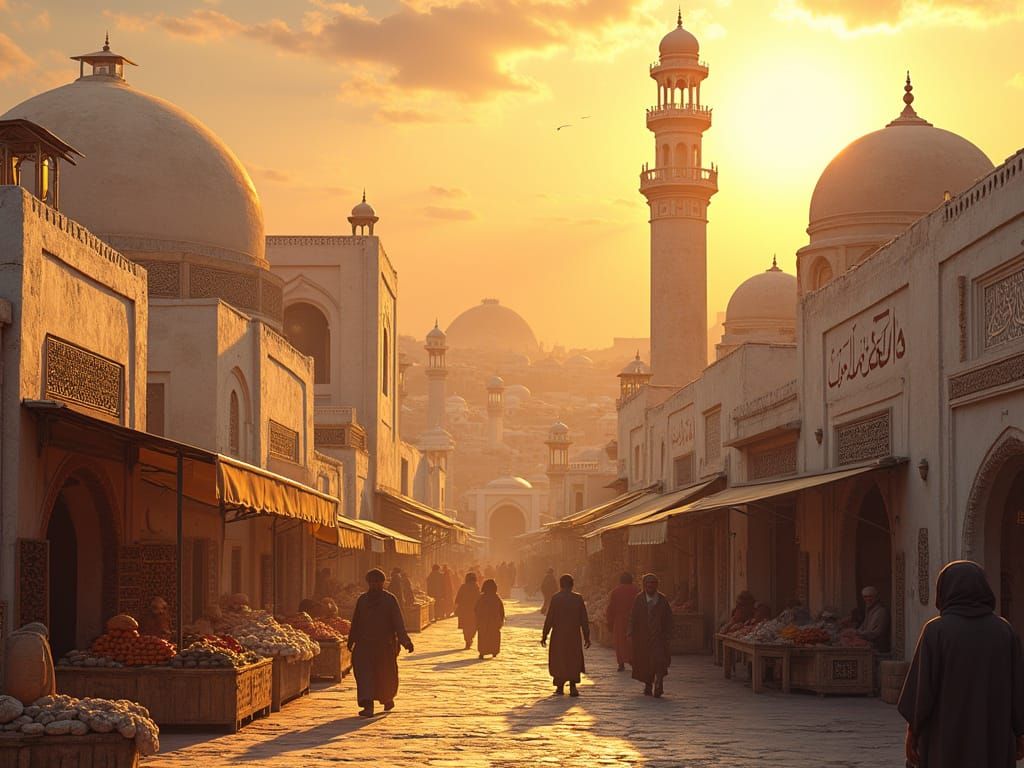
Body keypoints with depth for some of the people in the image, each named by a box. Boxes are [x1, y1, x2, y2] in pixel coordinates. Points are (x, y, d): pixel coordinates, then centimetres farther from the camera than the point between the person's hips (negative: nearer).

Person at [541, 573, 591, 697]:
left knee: (558, 660, 12)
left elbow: (549, 618, -7)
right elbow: (584, 620, 0)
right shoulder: (578, 598, -2)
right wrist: (586, 637, 7)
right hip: (574, 636, 1)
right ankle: (573, 685, -6)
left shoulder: (555, 598, -7)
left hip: (558, 636, -1)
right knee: (574, 660, 9)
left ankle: (560, 686, 15)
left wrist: (544, 635, 0)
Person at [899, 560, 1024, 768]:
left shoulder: (936, 630, -9)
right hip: (993, 739, 3)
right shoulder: (1003, 630, 0)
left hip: (948, 737, -3)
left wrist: (912, 730, -2)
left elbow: (922, 686, -11)